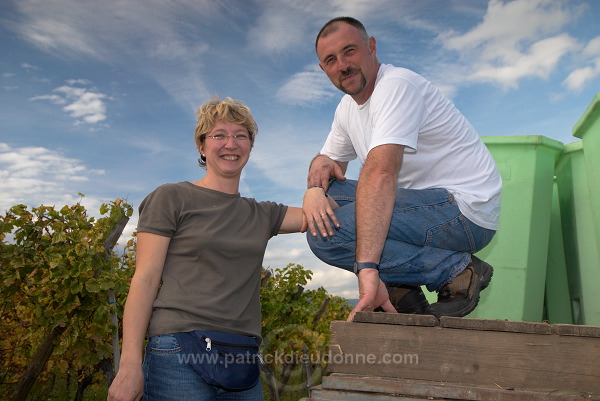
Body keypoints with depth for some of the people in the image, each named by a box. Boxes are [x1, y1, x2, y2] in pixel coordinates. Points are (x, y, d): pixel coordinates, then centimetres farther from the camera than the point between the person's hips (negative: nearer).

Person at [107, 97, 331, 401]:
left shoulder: (261, 215, 16)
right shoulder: (171, 198, 1)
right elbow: (144, 280, -4)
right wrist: (130, 363, -12)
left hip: (243, 362, 5)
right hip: (180, 356, -5)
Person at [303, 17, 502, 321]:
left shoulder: (397, 86, -18)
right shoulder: (347, 107, 12)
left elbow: (380, 175, -32)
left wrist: (367, 268, -42)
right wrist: (320, 164, -8)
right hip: (426, 203, 9)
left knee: (325, 234, -20)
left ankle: (456, 271, -12)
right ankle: (402, 292, 1)